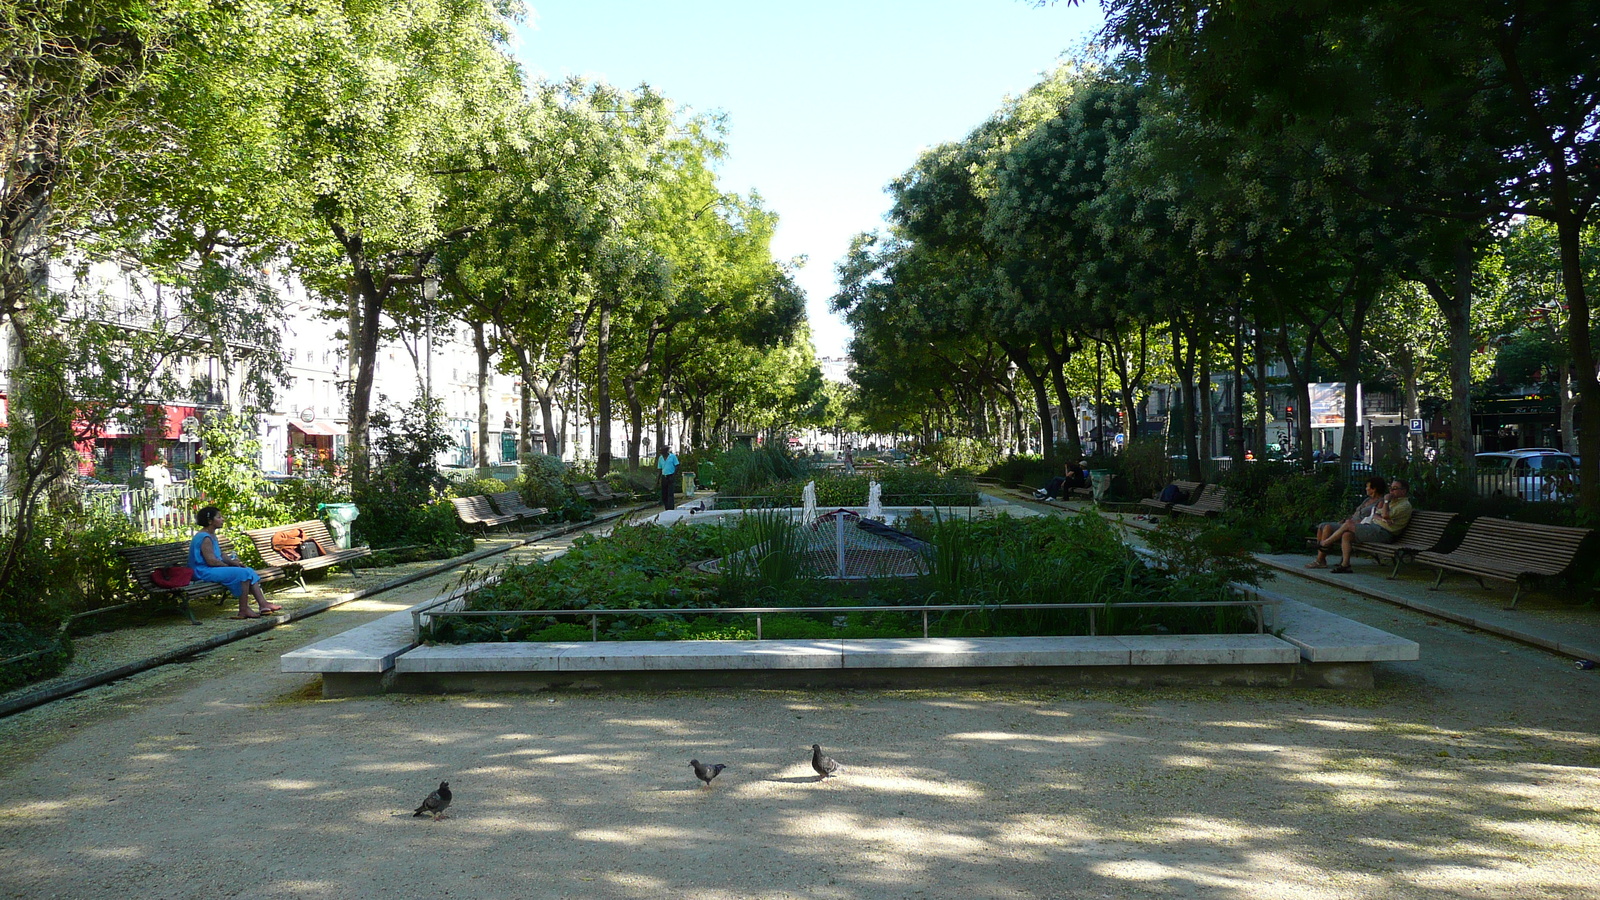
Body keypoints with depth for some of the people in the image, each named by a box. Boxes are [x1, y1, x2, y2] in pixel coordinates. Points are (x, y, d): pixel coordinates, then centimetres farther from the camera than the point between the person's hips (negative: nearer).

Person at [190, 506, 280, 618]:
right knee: (243, 573, -22)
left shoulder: (212, 535, 18)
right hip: (205, 573, -11)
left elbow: (220, 556, 21)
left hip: (215, 569, 11)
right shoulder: (204, 538, -16)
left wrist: (232, 562, 2)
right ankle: (243, 611, -19)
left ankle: (263, 604, -7)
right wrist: (229, 564, -10)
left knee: (249, 571, 1)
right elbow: (211, 561, -23)